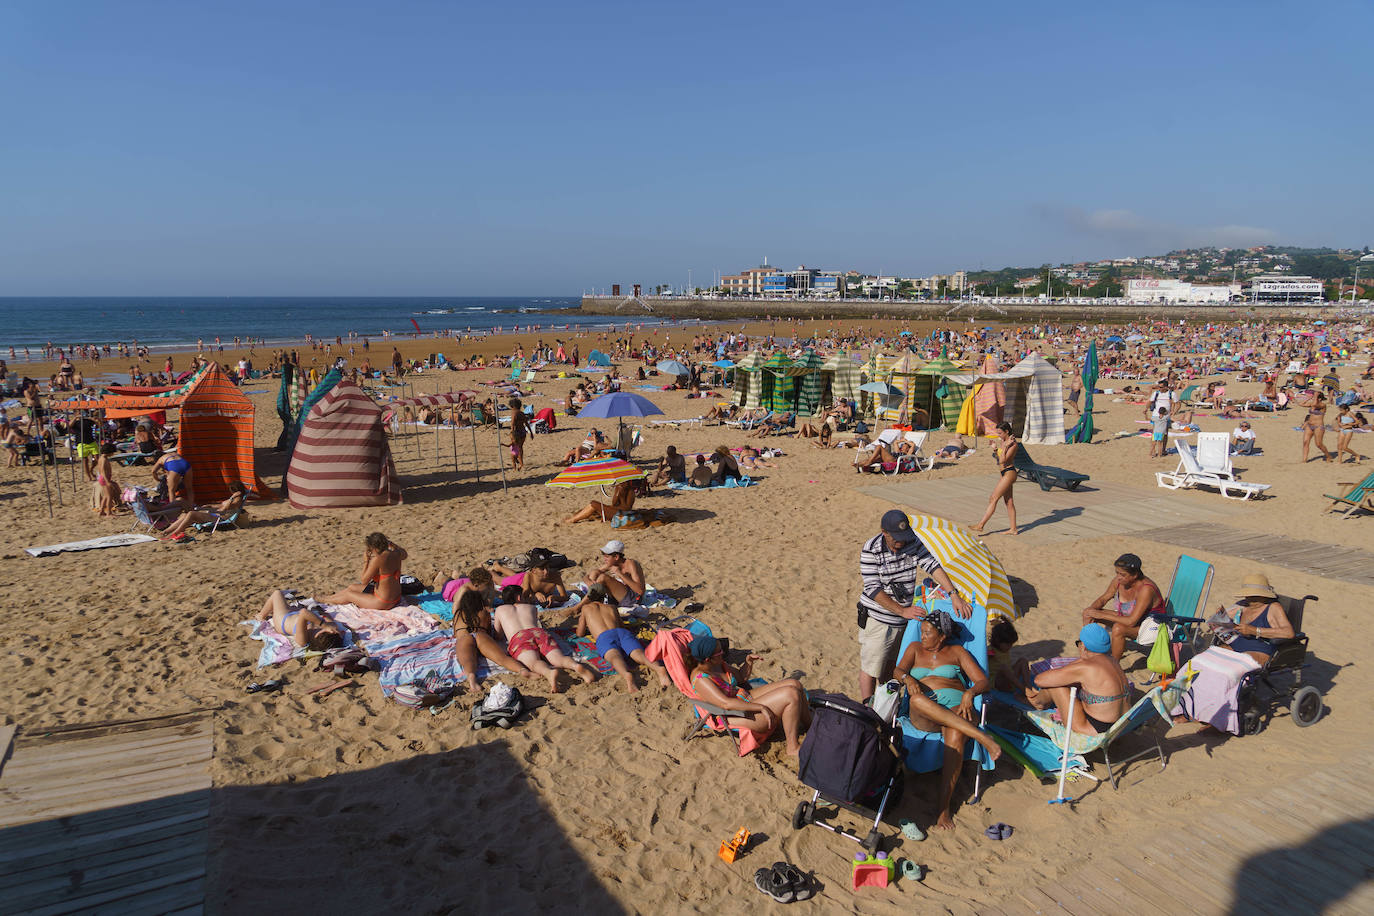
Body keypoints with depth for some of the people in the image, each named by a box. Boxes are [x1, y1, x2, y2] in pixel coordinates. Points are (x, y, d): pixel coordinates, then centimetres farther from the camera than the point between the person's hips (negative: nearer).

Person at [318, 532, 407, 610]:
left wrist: (365, 562, -11)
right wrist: (388, 542, 13)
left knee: (348, 595, 17)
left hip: (383, 603, -7)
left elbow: (364, 581, -19)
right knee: (351, 588, 24)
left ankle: (324, 600, 44)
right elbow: (403, 553, 20)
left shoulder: (377, 559, -28)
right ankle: (330, 597, 46)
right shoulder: (396, 553, -8)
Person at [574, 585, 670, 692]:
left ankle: (627, 675, -68)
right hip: (623, 632, 2)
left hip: (604, 637, -2)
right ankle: (659, 668, -58)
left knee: (615, 657, -33)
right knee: (640, 655, -25)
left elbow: (580, 634, 36)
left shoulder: (586, 608, 32)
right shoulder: (612, 607, 39)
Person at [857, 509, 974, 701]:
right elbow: (872, 589, -22)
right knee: (870, 668, 2)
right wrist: (902, 611, -25)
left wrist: (954, 595, -23)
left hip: (903, 620, 5)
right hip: (877, 620, -5)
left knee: (890, 664, 21)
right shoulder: (871, 550, -21)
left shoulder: (913, 542, -6)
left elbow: (933, 566, -12)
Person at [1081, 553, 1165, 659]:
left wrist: (1101, 615, -32)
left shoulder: (1145, 589, -32)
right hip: (1128, 617, 8)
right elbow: (1103, 599, 6)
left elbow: (1131, 621, -36)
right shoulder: (1118, 581, -11)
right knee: (1088, 613, -2)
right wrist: (1091, 609, -16)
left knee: (1118, 628, -37)